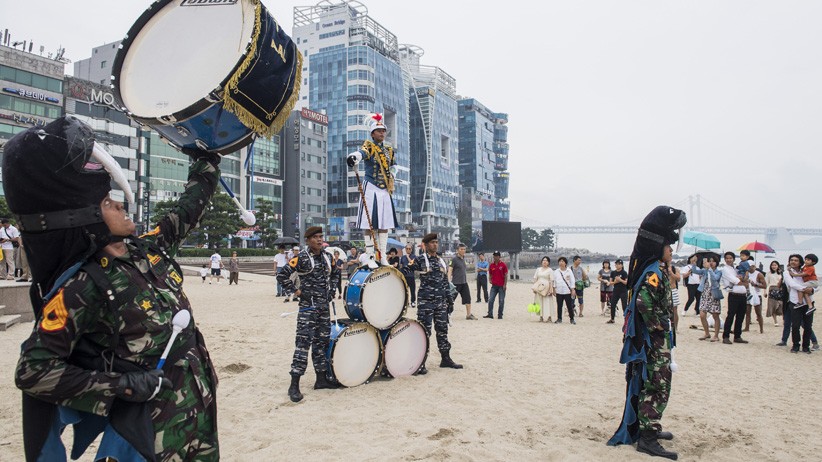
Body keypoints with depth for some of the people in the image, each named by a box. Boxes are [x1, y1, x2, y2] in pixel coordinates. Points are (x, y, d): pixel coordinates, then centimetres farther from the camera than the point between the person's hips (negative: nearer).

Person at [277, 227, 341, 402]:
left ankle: (321, 379, 24)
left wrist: (332, 290, 16)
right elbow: (282, 276, -12)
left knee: (322, 342, 13)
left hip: (324, 306, 7)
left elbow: (335, 273, 28)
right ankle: (294, 386, -4)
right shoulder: (301, 258, -9)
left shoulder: (327, 257, 10)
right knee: (303, 343, -9)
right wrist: (295, 291, -12)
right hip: (308, 307, -6)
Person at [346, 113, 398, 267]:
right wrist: (353, 157, -54)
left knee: (384, 223, 7)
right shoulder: (369, 146, -6)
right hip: (371, 189, -6)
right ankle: (370, 257, -1)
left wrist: (391, 176, 9)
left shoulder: (389, 149, 13)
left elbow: (393, 166, 30)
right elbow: (361, 152, -30)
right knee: (369, 224, -6)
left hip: (385, 191, 6)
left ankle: (383, 257, 13)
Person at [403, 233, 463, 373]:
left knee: (442, 330, 11)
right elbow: (405, 271, -7)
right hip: (426, 301, -6)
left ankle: (446, 358, 23)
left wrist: (449, 298, 14)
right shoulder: (420, 260, -4)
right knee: (424, 331, -3)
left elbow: (445, 281, 16)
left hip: (441, 302, 6)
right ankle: (420, 363, 4)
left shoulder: (441, 261, 13)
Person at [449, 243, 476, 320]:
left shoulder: (464, 258, 12)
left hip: (464, 283, 7)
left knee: (468, 299, 5)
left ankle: (468, 315, 13)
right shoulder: (454, 259, -10)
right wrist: (449, 282, -22)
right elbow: (450, 270, -14)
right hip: (456, 283, -7)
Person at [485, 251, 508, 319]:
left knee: (501, 301, 1)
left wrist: (505, 284, -10)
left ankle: (500, 315, 10)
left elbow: (506, 275, -4)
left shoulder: (503, 264, -4)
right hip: (494, 285, 4)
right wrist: (490, 280, -2)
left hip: (501, 286, -4)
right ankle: (490, 314, 4)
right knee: (490, 300, -1)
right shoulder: (491, 265, 7)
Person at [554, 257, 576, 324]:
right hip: (559, 291, 2)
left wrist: (573, 290, -4)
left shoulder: (569, 271, 1)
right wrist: (554, 289, 6)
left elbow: (572, 281, 1)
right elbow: (554, 281, 11)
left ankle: (572, 319, 9)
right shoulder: (556, 271, 7)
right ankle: (559, 319, 14)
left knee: (570, 306, 0)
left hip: (567, 291, -2)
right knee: (559, 306, 5)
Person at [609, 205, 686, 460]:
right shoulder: (654, 272, -21)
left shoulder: (651, 266, 9)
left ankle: (649, 427, 31)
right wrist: (659, 325, -23)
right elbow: (644, 299, -33)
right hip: (655, 340, -10)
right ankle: (648, 438, -3)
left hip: (656, 339, 10)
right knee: (657, 387, -6)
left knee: (650, 384, 19)